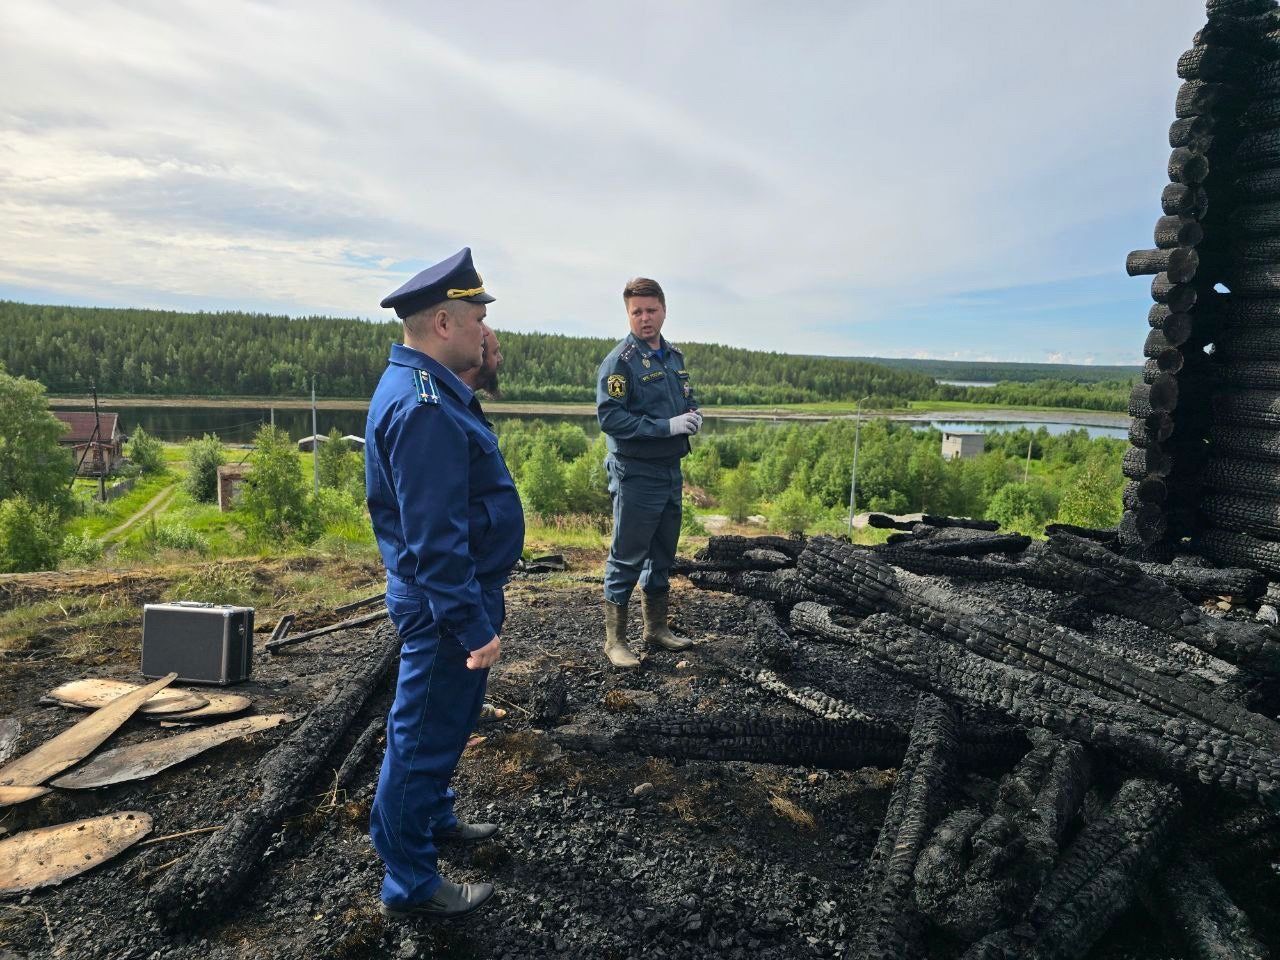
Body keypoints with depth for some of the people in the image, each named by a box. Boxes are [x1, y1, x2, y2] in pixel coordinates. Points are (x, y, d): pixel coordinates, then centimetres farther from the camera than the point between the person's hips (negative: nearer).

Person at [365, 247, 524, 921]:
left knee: (443, 722, 26)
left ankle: (434, 819, 47)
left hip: (452, 595, 11)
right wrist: (474, 627, -24)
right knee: (426, 734, 4)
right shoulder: (425, 408, -26)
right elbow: (434, 538, -28)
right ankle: (410, 886, 22)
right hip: (448, 602, -11)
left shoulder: (425, 388, 9)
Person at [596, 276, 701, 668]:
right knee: (627, 559, 0)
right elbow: (609, 416, -21)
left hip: (671, 472, 8)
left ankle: (656, 628, 32)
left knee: (663, 555, 17)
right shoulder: (619, 361, -12)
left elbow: (688, 398, 23)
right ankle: (614, 639, 12)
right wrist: (667, 426, -25)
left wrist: (693, 416, -1)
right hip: (636, 476, -7)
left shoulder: (674, 356, 10)